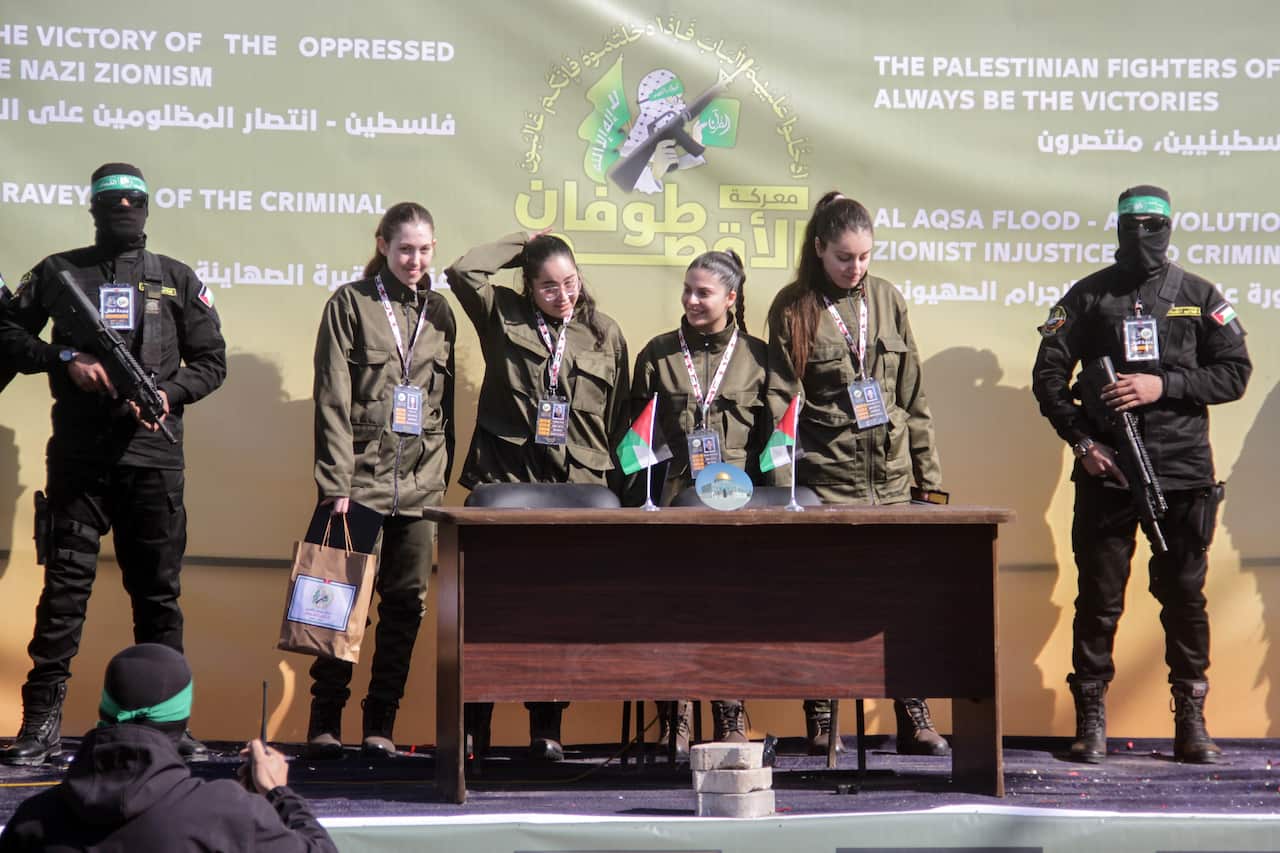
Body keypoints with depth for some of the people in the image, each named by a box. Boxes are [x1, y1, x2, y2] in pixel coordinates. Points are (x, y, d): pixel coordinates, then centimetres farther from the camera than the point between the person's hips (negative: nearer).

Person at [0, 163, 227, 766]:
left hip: (153, 459, 1)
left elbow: (211, 361, 11)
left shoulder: (177, 280, 12)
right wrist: (66, 360, -9)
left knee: (158, 591, 5)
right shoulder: (60, 273, 10)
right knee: (65, 586, -1)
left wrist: (170, 392, -8)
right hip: (78, 459, -1)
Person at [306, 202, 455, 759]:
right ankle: (325, 722, 6)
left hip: (420, 484, 4)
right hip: (362, 478, -4)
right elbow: (332, 399, -4)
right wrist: (336, 482, -11)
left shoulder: (440, 313, 14)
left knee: (406, 603, 3)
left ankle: (381, 724, 10)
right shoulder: (351, 304, 1)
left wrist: (444, 477, 9)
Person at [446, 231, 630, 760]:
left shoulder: (605, 334, 12)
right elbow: (462, 272, -7)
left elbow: (619, 421, 13)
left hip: (578, 488, 1)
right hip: (505, 482, -1)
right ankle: (471, 725, 6)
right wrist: (521, 243, 4)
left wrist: (617, 493, 7)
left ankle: (546, 729, 10)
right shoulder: (504, 316, 9)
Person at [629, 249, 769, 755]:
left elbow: (773, 434, 10)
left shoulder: (757, 356, 9)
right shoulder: (659, 354, 10)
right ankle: (675, 724, 3)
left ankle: (730, 721, 8)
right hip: (674, 499, 0)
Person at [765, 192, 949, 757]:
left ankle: (913, 719, 12)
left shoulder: (886, 299, 10)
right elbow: (779, 398, -2)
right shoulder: (794, 308, 1)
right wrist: (782, 475, -10)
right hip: (824, 477, -3)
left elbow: (913, 393, 12)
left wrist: (928, 472, 10)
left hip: (890, 476, 3)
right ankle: (819, 723, 11)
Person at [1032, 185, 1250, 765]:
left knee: (1184, 596, 5)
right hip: (1106, 472, 0)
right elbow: (1048, 377, 5)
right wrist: (1082, 441, -6)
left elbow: (1235, 373, 4)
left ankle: (1191, 721, 13)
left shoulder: (1199, 297, 8)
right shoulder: (1088, 297, 7)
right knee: (1099, 597, 2)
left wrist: (1164, 384, -10)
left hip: (1183, 474, 1)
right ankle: (1090, 719, 9)